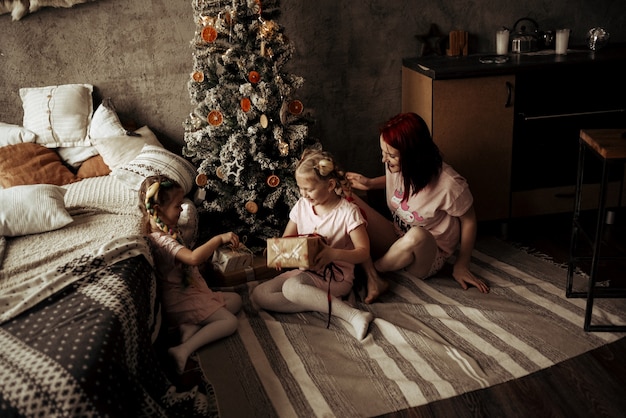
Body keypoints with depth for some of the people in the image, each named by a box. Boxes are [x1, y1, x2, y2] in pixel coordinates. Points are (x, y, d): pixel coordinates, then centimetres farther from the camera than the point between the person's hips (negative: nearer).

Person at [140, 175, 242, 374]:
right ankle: (183, 350, -22)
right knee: (229, 321, -13)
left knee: (234, 299, 12)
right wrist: (219, 238, -41)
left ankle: (191, 327, -7)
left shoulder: (167, 230, 5)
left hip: (190, 290, 10)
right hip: (180, 299, -10)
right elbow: (193, 258, -45)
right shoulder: (162, 240, -28)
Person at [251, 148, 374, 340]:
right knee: (259, 294, -13)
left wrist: (333, 254, -31)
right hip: (305, 270, 7)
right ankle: (326, 301, -19)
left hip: (336, 278, -7)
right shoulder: (302, 206, 4)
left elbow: (363, 252, -13)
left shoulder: (348, 212, -12)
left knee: (291, 287, -36)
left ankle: (353, 315, -31)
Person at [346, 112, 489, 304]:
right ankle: (373, 280, -28)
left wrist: (461, 266, -5)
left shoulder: (450, 185, -26)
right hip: (395, 240, 5)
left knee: (417, 235, -43)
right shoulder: (396, 166, -10)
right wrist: (369, 183, -3)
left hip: (428, 257, -5)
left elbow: (469, 221, -11)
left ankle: (373, 268, -12)